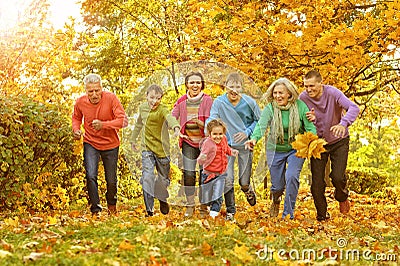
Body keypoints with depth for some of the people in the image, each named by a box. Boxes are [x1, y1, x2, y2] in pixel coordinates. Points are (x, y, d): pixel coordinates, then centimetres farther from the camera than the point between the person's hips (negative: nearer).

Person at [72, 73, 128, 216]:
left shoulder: (111, 98, -20)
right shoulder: (80, 102, -10)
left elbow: (123, 120, -24)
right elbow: (76, 118, 12)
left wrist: (103, 124, -36)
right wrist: (76, 130, -8)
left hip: (110, 145, -1)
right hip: (90, 143, 1)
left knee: (111, 181, 9)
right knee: (91, 176, -18)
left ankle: (111, 204, 41)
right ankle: (95, 209, -3)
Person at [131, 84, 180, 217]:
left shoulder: (162, 109, -15)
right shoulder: (142, 108, 2)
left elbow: (170, 117, -39)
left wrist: (176, 127, -60)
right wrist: (133, 139, 30)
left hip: (162, 149, -2)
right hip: (147, 148, 2)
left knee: (163, 178, 12)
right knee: (147, 177, -14)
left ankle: (162, 200, 43)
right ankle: (149, 209, -6)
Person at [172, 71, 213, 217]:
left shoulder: (207, 100, -3)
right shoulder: (181, 101, 4)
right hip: (188, 142, 1)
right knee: (188, 175, -5)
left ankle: (204, 205, 18)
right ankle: (190, 205, 10)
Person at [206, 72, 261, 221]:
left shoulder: (249, 102, -9)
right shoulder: (219, 102, -11)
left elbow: (259, 120, 3)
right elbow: (211, 120, -15)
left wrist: (247, 132, -10)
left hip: (245, 145, 0)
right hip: (227, 144, 0)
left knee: (244, 182, 4)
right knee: (227, 180, -7)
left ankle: (248, 190, 42)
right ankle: (230, 211, 12)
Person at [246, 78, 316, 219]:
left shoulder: (300, 106, -12)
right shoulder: (270, 108, -14)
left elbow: (310, 127, -15)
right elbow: (262, 125, -29)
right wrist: (254, 138, -50)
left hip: (296, 149, -1)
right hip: (276, 150, 1)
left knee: (292, 176, -22)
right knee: (278, 185, 6)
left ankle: (288, 214, -6)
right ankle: (275, 200, 45)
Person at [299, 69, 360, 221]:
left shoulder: (332, 93, -21)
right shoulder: (303, 98, -14)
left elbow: (354, 108, -32)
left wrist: (343, 123, -51)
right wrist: (311, 120, -31)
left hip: (338, 141, -2)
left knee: (338, 177, -13)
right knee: (317, 183, -1)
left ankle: (342, 198, 23)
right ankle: (322, 215, 20)